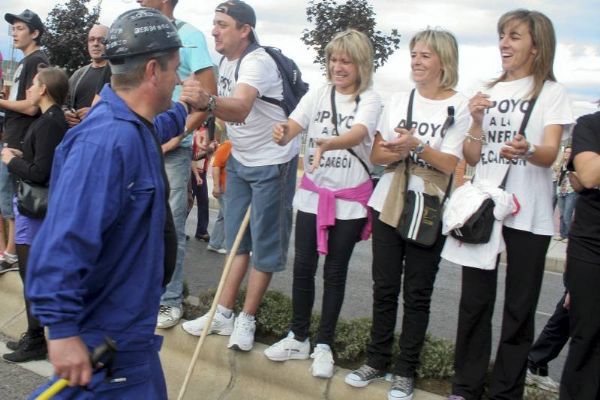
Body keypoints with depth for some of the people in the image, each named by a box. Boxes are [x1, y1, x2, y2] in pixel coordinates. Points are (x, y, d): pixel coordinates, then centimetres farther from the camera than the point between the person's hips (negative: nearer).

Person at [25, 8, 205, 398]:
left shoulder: (134, 126, 4)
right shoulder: (107, 141, -29)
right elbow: (64, 241, -34)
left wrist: (183, 108, 45)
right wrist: (61, 329, -32)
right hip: (108, 340, -10)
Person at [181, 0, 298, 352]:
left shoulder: (257, 62, -24)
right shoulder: (226, 61, 3)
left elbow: (240, 109, -45)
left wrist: (206, 101, -61)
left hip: (272, 163, -8)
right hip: (239, 159, 8)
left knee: (264, 243, 1)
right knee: (236, 238, 11)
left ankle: (246, 319, 13)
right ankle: (224, 314, 19)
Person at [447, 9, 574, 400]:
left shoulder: (552, 93, 1)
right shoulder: (488, 92, 13)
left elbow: (550, 154, -13)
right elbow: (472, 158, 9)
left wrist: (527, 150, -35)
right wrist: (477, 120, -8)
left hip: (529, 214, -3)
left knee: (520, 307, 3)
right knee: (475, 301, 5)